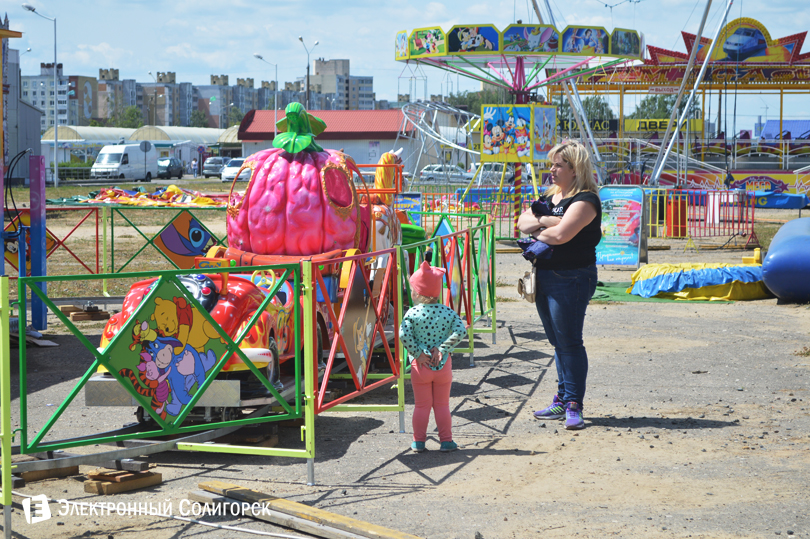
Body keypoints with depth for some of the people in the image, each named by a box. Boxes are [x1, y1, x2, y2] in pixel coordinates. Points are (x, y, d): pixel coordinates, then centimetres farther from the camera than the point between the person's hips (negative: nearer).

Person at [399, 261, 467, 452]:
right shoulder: (448, 312, -2)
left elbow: (404, 335, -18)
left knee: (421, 405, 9)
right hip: (443, 365, 1)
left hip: (420, 365, -1)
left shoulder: (412, 313, -8)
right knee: (442, 404, 11)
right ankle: (446, 441, 13)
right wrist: (442, 348, -10)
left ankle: (419, 442, 14)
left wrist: (417, 353, -10)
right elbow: (460, 331, -13)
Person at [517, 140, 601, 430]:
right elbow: (522, 223, 9)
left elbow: (560, 234, -24)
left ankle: (573, 405, -2)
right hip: (544, 276, 9)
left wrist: (537, 231, -6)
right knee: (558, 342, 14)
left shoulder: (585, 200, -12)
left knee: (570, 342, -7)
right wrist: (543, 220, -10)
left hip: (571, 279, -9)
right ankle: (561, 401, 21)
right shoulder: (549, 196, 16)